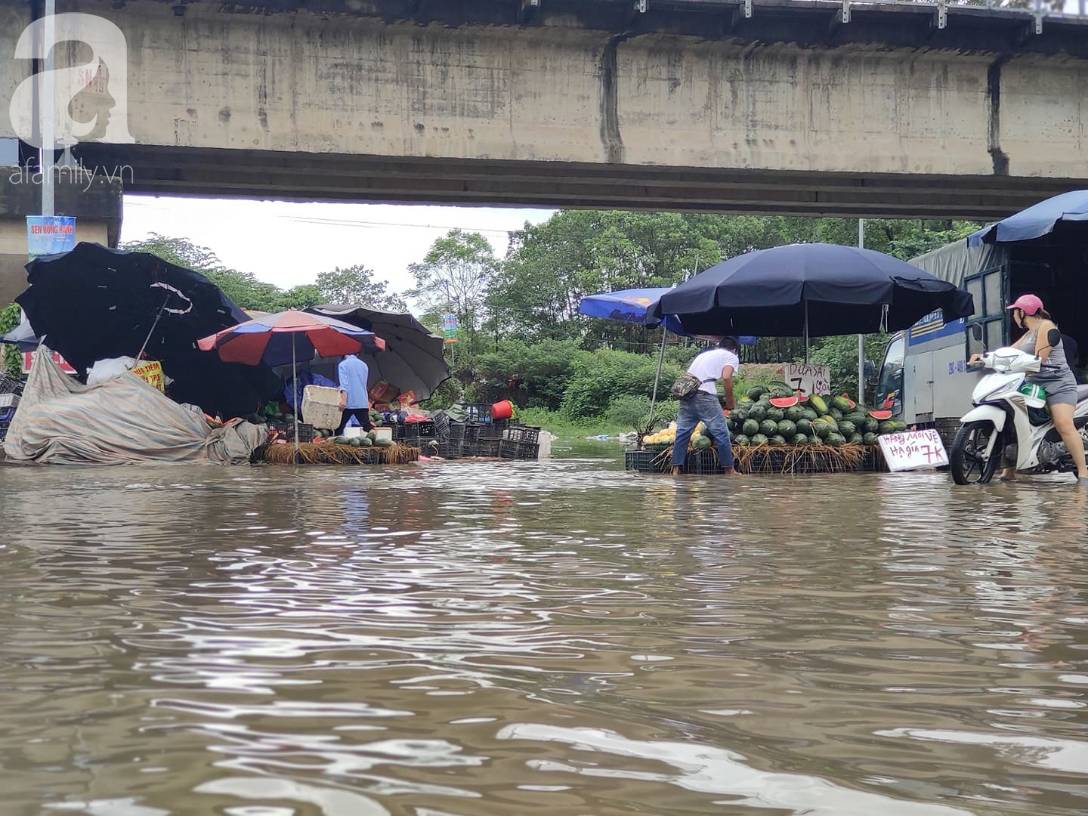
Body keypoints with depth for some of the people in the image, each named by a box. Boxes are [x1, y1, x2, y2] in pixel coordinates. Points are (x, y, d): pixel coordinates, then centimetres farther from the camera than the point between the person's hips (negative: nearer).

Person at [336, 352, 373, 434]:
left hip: (349, 403, -3)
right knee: (367, 426, 0)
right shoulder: (364, 365, 15)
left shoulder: (343, 365, 1)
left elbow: (344, 382, -13)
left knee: (339, 427, 6)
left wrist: (344, 399, -22)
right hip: (363, 403, 3)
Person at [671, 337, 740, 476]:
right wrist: (730, 402, 4)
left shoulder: (705, 353, 31)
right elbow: (726, 377, -5)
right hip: (704, 393, -6)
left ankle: (676, 470, 9)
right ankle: (729, 471, 5)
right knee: (721, 432, 1)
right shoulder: (732, 357, 13)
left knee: (682, 432, 10)